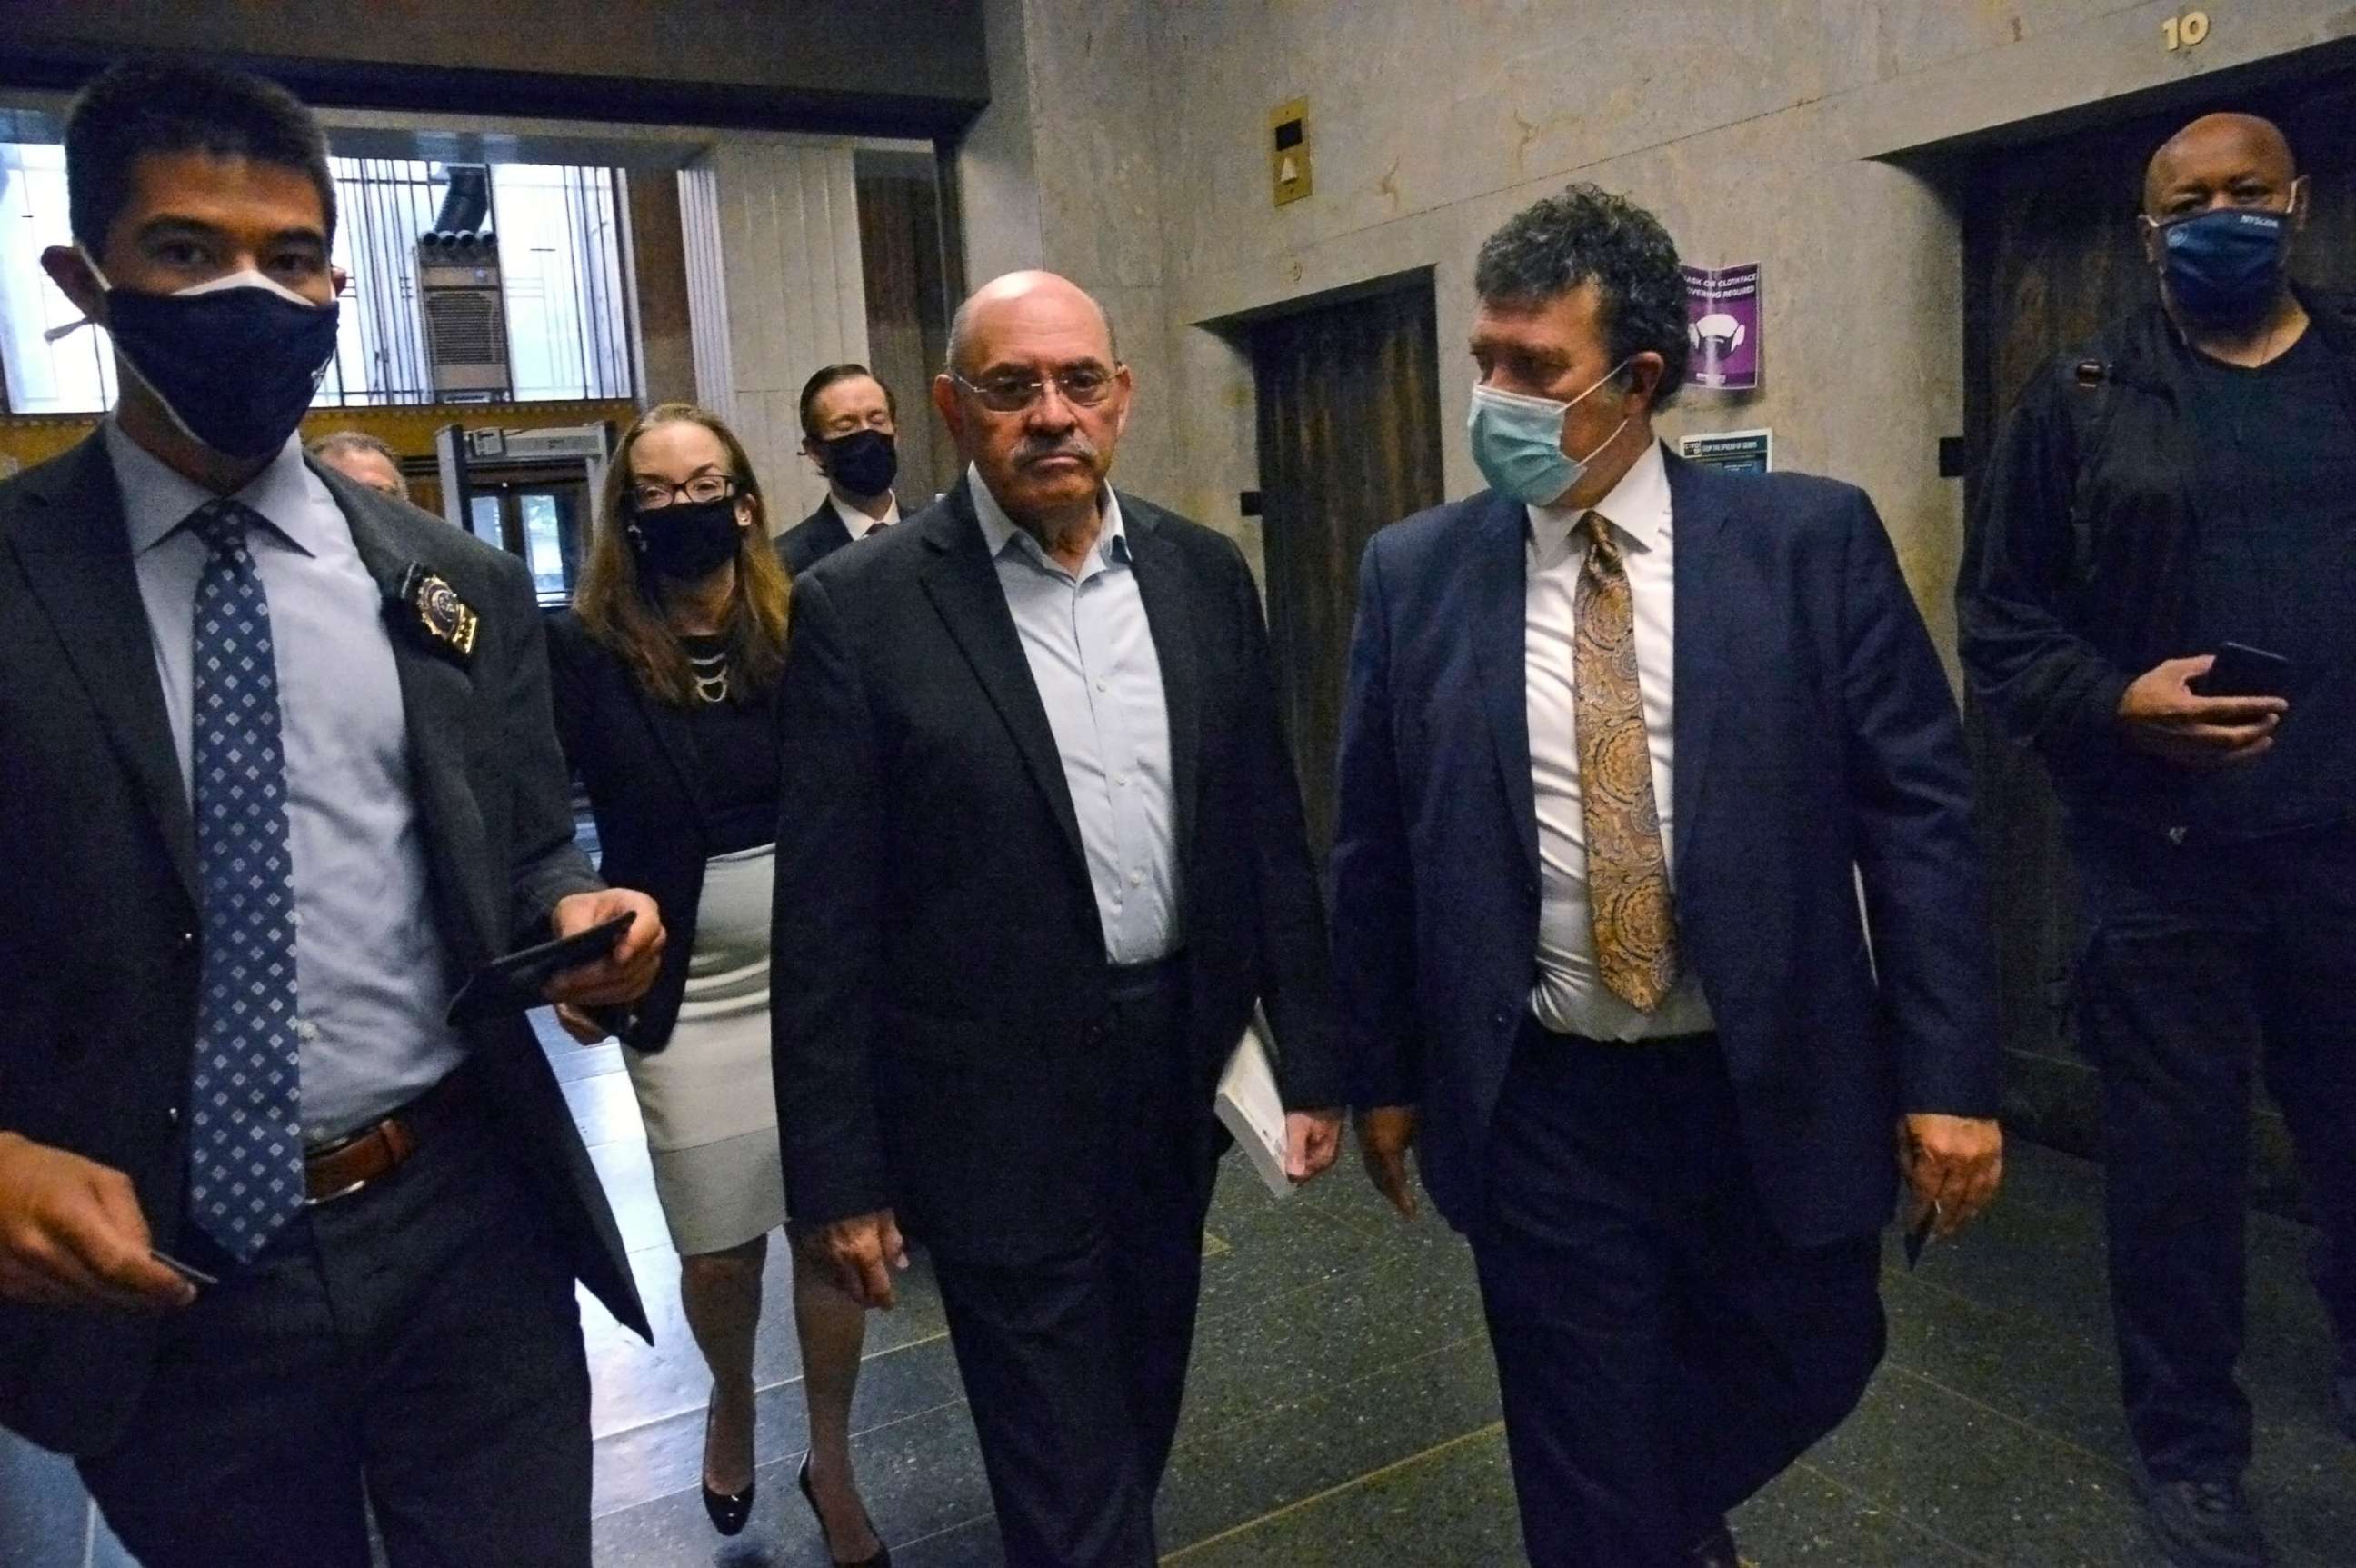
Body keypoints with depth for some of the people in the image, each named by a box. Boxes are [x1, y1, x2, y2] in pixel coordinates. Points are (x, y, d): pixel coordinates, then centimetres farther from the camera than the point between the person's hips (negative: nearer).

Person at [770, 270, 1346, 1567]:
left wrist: (1310, 1057, 6)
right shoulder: (860, 607, -11)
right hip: (1001, 1105, -4)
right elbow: (825, 916, -10)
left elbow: (1267, 827, 6)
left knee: (1145, 1402, 25)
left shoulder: (1204, 574, 1)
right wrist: (839, 1171, -8)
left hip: (1183, 1068, 5)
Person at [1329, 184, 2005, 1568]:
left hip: (1776, 1087, 1)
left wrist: (1949, 1071, -7)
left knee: (1808, 1365, 21)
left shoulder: (1812, 540, -6)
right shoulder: (1413, 573, -3)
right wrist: (1385, 1072, 5)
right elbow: (1374, 847, 2)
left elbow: (1919, 809, -5)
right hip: (1538, 1103, 0)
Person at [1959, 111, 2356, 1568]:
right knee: (2177, 1159, 9)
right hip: (2164, 856, -2)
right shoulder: (2081, 400, 3)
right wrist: (2116, 703, -16)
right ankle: (2193, 1446, 28)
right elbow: (2002, 626, 1)